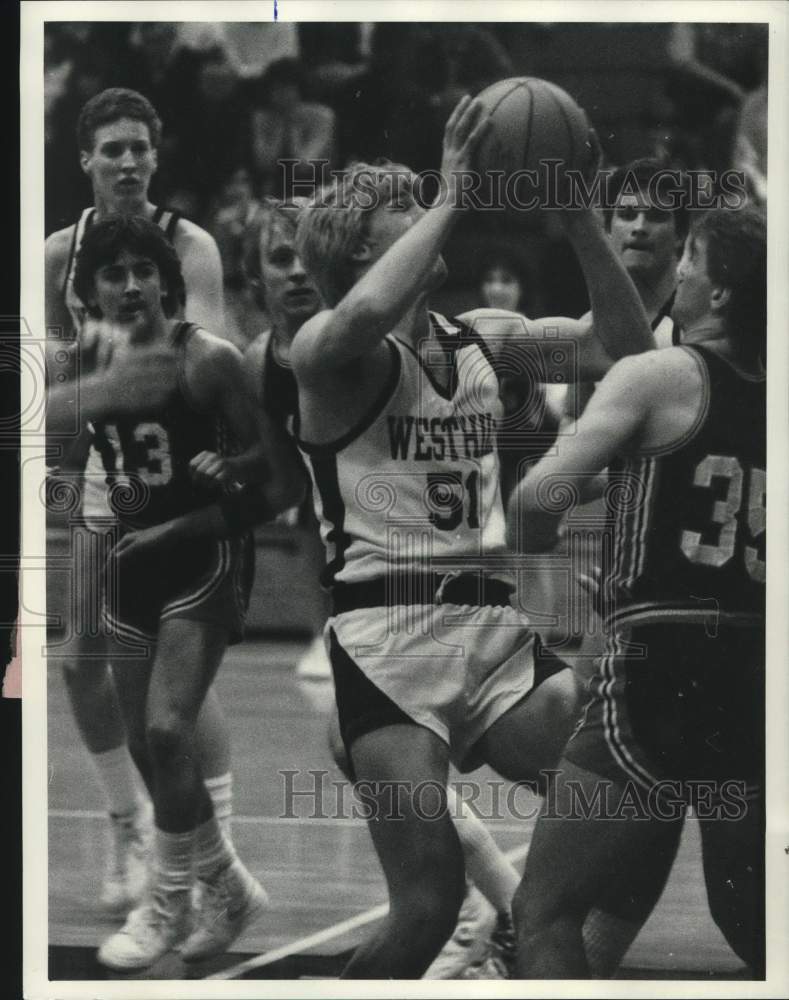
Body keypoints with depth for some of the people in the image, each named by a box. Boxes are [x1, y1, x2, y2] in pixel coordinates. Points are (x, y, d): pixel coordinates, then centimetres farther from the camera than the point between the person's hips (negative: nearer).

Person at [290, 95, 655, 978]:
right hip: (388, 639, -6)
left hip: (495, 626, 6)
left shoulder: (482, 339, 15)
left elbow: (621, 346, 13)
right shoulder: (328, 352, -4)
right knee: (429, 906, -13)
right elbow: (365, 316, -29)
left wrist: (578, 218, 2)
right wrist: (451, 197, -19)